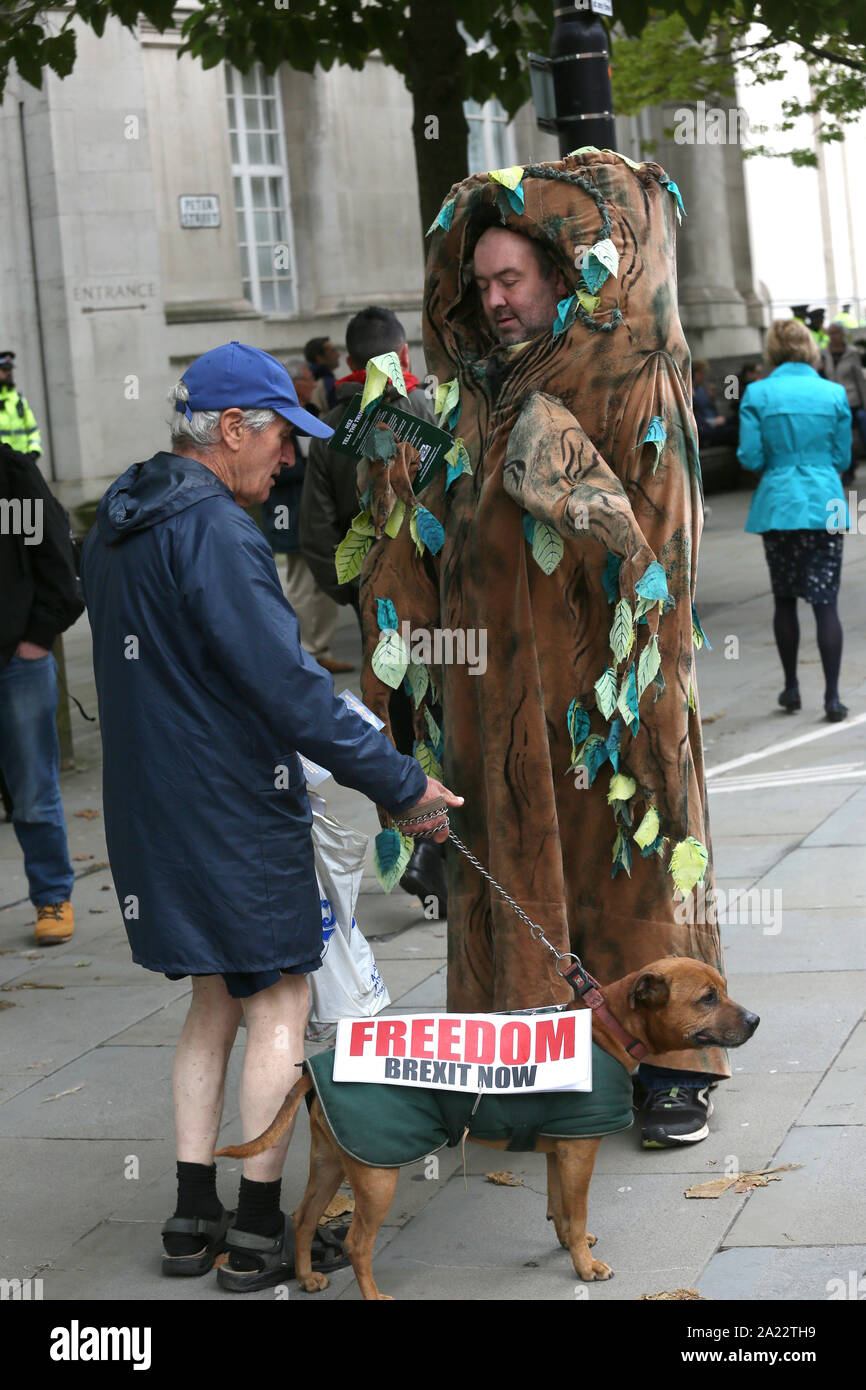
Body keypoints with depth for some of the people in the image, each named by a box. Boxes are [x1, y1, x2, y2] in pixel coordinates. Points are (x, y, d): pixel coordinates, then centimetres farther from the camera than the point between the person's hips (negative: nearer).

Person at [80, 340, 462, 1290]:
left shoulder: (116, 526, 11)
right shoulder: (217, 534, -20)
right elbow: (290, 688, -24)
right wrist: (402, 784, -18)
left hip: (152, 810, 9)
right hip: (234, 817, -9)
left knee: (216, 1000, 18)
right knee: (278, 1010, 2)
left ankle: (194, 1218, 20)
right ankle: (257, 1235, 7)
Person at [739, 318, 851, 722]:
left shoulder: (757, 394, -5)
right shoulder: (834, 394, 0)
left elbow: (751, 457, -6)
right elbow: (842, 458, 5)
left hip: (778, 506, 0)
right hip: (824, 506, 0)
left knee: (784, 599, 14)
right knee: (825, 601, 0)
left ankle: (791, 688, 21)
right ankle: (832, 697, -6)